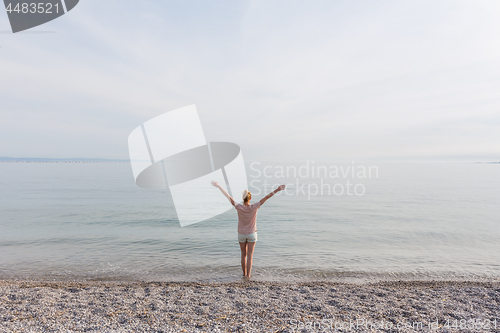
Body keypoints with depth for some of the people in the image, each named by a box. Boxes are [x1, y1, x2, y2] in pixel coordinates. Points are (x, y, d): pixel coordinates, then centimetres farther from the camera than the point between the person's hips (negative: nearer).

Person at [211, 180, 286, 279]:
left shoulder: (239, 207, -18)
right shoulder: (254, 207, -19)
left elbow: (228, 196, -14)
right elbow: (266, 197, -23)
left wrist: (218, 186, -9)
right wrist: (277, 190, -26)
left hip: (241, 234, 1)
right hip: (252, 234, -1)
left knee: (243, 254, 16)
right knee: (250, 255, 7)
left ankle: (244, 273, 25)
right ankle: (248, 274, 6)